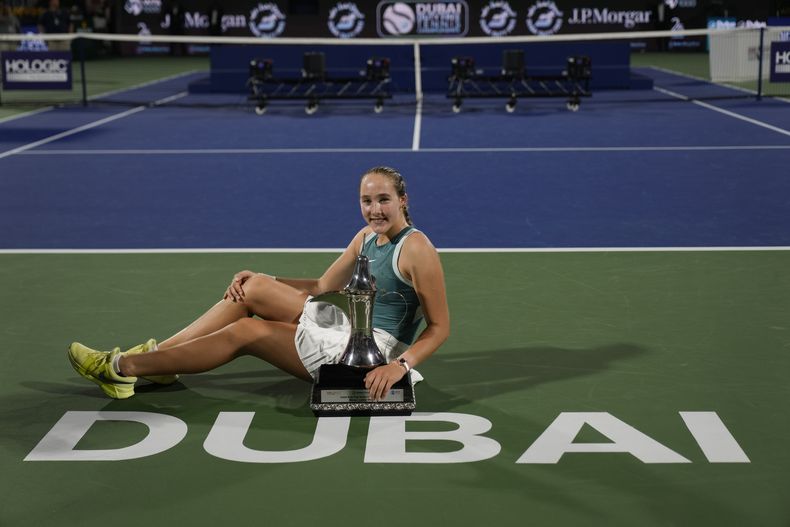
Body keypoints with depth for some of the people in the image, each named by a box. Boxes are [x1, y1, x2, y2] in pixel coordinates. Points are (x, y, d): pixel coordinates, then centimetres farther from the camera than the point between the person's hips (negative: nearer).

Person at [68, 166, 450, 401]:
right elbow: (323, 286, 15)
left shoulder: (416, 249, -16)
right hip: (347, 325, 8)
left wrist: (400, 366, -31)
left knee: (245, 331, -12)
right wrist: (261, 281, 4)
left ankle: (123, 366, -4)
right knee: (251, 288, -3)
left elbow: (439, 326, -16)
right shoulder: (367, 237, 9)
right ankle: (156, 356, 1)